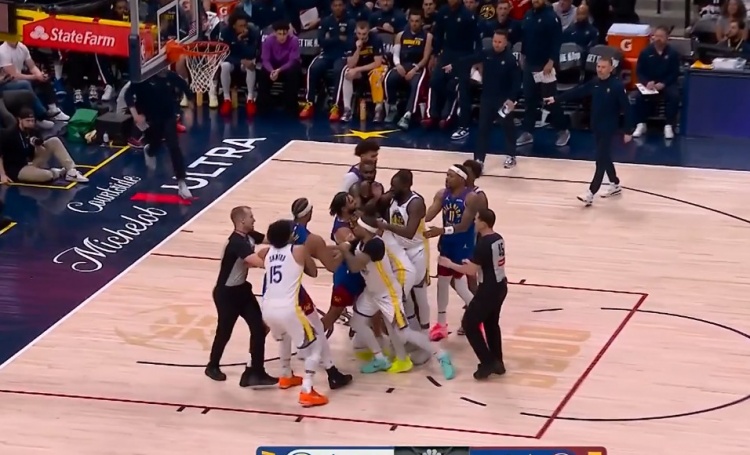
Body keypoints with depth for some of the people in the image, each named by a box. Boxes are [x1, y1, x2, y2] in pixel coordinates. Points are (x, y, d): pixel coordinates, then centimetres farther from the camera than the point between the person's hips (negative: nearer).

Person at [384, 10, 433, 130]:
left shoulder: (427, 36, 5)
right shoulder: (400, 35, 15)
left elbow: (426, 58, -3)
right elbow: (395, 54, 9)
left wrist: (414, 70, -17)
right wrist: (398, 65, -14)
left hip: (418, 68, -3)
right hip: (402, 66, 3)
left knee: (416, 84, -37)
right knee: (389, 79, -30)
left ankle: (407, 115, -47)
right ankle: (392, 108, -8)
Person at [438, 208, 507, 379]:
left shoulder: (482, 244, -22)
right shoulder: (498, 239, 5)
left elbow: (471, 271, -19)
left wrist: (449, 264, -7)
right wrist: (472, 262, 19)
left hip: (488, 290, -9)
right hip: (500, 286, 9)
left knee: (469, 324, 3)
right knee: (491, 324, 23)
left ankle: (487, 363, 1)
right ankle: (497, 362, 27)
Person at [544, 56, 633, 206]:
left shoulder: (617, 86, -16)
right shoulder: (594, 83, 3)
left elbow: (626, 109, -14)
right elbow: (576, 92, 9)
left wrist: (628, 131, -14)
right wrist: (556, 99, 5)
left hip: (610, 129, -7)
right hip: (596, 128, 7)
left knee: (601, 160, -7)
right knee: (604, 158, 17)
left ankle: (591, 193, -10)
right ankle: (615, 185, 33)